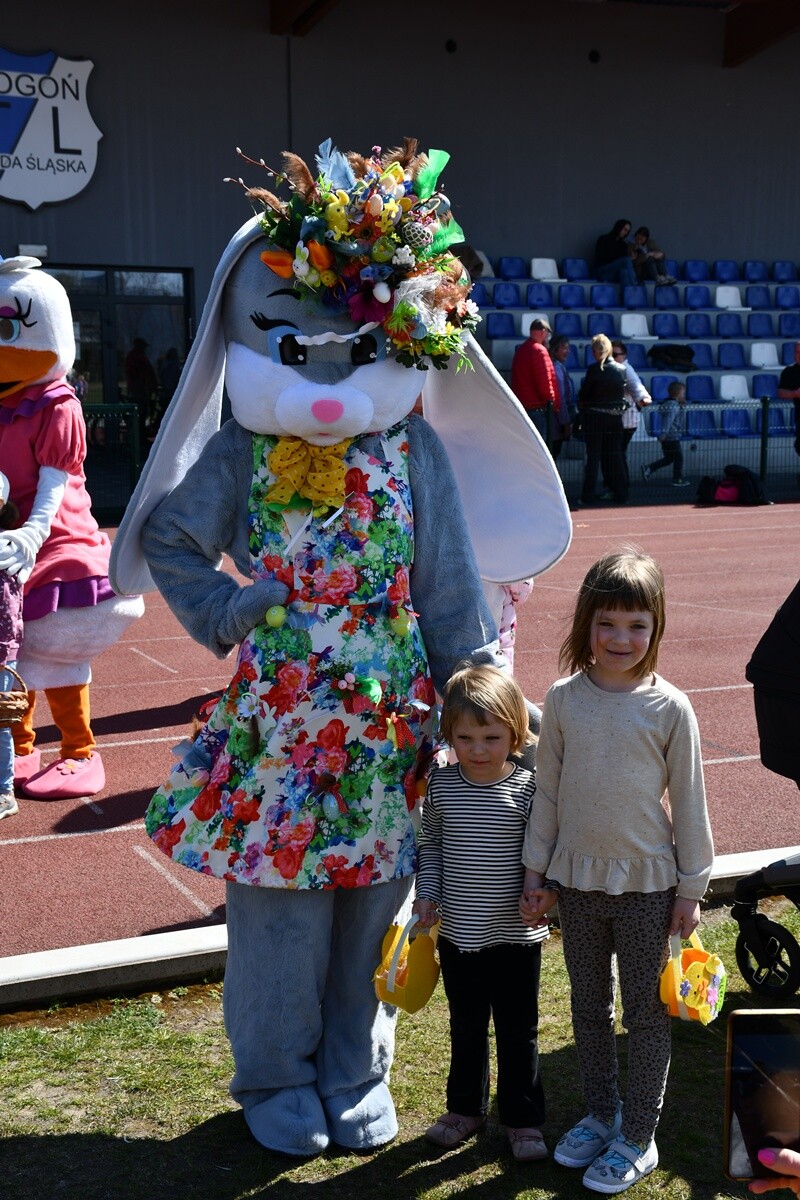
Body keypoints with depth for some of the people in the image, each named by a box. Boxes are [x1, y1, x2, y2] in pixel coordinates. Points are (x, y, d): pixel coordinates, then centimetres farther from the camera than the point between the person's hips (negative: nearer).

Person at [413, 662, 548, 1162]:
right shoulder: (441, 784, -5)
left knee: (519, 1031, 12)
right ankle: (467, 1106, 39)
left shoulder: (529, 788, -14)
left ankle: (523, 1118, 29)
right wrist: (427, 893, -3)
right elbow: (431, 844, 6)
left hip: (516, 936, -3)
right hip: (458, 933, 3)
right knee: (466, 1027, 20)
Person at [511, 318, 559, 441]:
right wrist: (551, 399, -3)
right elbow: (544, 381, -19)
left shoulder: (520, 350, 14)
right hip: (537, 407, -9)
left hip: (521, 404, 9)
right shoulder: (539, 350, -13)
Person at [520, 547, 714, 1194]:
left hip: (647, 881, -3)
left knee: (647, 1012, 9)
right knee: (589, 1007, 17)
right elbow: (547, 791, 4)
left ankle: (638, 1138, 24)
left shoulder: (669, 707, -10)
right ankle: (601, 1117, 35)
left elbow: (688, 801, -4)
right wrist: (538, 872, 6)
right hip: (578, 879, 3)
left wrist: (692, 887, -2)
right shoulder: (564, 699, -4)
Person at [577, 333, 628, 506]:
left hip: (594, 416, -4)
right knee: (615, 456, 11)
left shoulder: (594, 369, -12)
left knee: (593, 456, 2)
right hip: (615, 417, 4)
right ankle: (620, 493, 12)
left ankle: (588, 495, 2)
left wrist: (582, 408, 10)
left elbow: (583, 394, -7)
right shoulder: (621, 369, 1)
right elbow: (623, 393, 7)